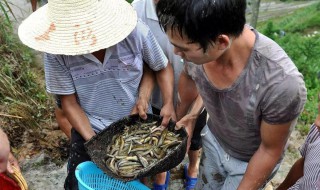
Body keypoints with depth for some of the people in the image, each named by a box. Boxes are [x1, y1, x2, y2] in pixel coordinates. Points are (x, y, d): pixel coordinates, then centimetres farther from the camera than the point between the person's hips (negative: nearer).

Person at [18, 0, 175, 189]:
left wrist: (169, 104, -18)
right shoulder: (57, 51, -20)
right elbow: (69, 102, -9)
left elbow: (162, 69, -4)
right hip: (90, 129, 0)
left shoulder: (136, 32, -22)